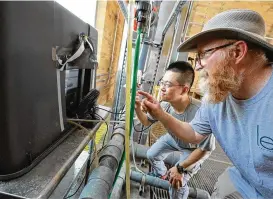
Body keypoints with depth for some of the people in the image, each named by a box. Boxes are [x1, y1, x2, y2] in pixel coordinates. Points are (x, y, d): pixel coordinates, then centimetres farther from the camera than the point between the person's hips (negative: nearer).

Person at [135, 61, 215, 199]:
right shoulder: (165, 105, -27)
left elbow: (205, 148, -27)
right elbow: (147, 122, -8)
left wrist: (180, 168, -21)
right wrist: (138, 109, -30)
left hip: (194, 148, -5)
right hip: (173, 138, 6)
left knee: (177, 182, -9)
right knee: (152, 154, 16)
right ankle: (161, 174, 50)